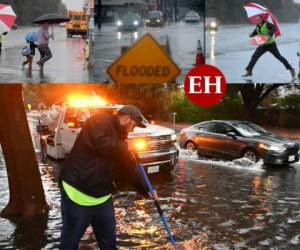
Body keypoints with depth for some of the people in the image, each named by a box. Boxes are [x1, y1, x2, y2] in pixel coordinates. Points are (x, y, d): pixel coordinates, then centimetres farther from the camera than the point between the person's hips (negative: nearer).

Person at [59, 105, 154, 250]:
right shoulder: (100, 121, -11)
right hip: (78, 194, -8)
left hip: (103, 197, 8)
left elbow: (129, 168, 18)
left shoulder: (119, 137, 14)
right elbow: (103, 145, -28)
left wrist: (145, 190, 15)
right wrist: (123, 147, -9)